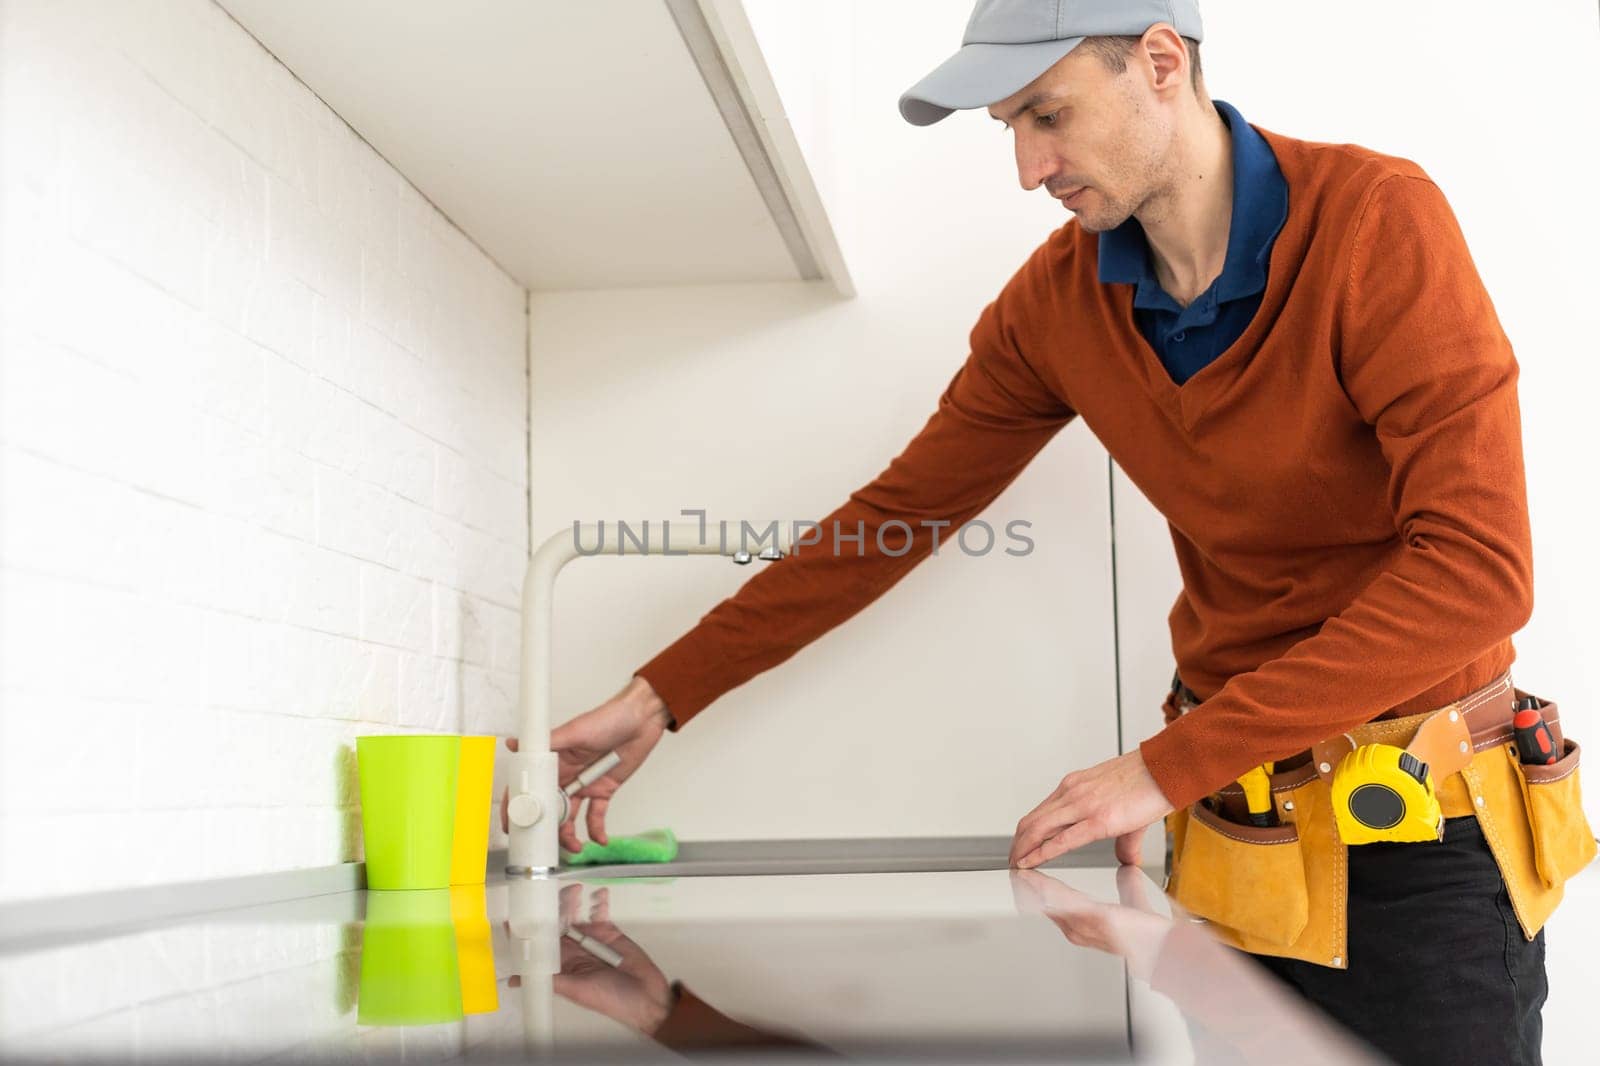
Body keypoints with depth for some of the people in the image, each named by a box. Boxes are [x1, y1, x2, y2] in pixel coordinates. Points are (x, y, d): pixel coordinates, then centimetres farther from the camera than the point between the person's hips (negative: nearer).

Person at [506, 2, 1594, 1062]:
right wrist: (659, 697, 1)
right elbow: (893, 517, 5)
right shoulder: (1058, 300, -1)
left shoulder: (1377, 220, -17)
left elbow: (1476, 568, -23)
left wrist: (1170, 766, -23)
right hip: (1234, 819, 4)